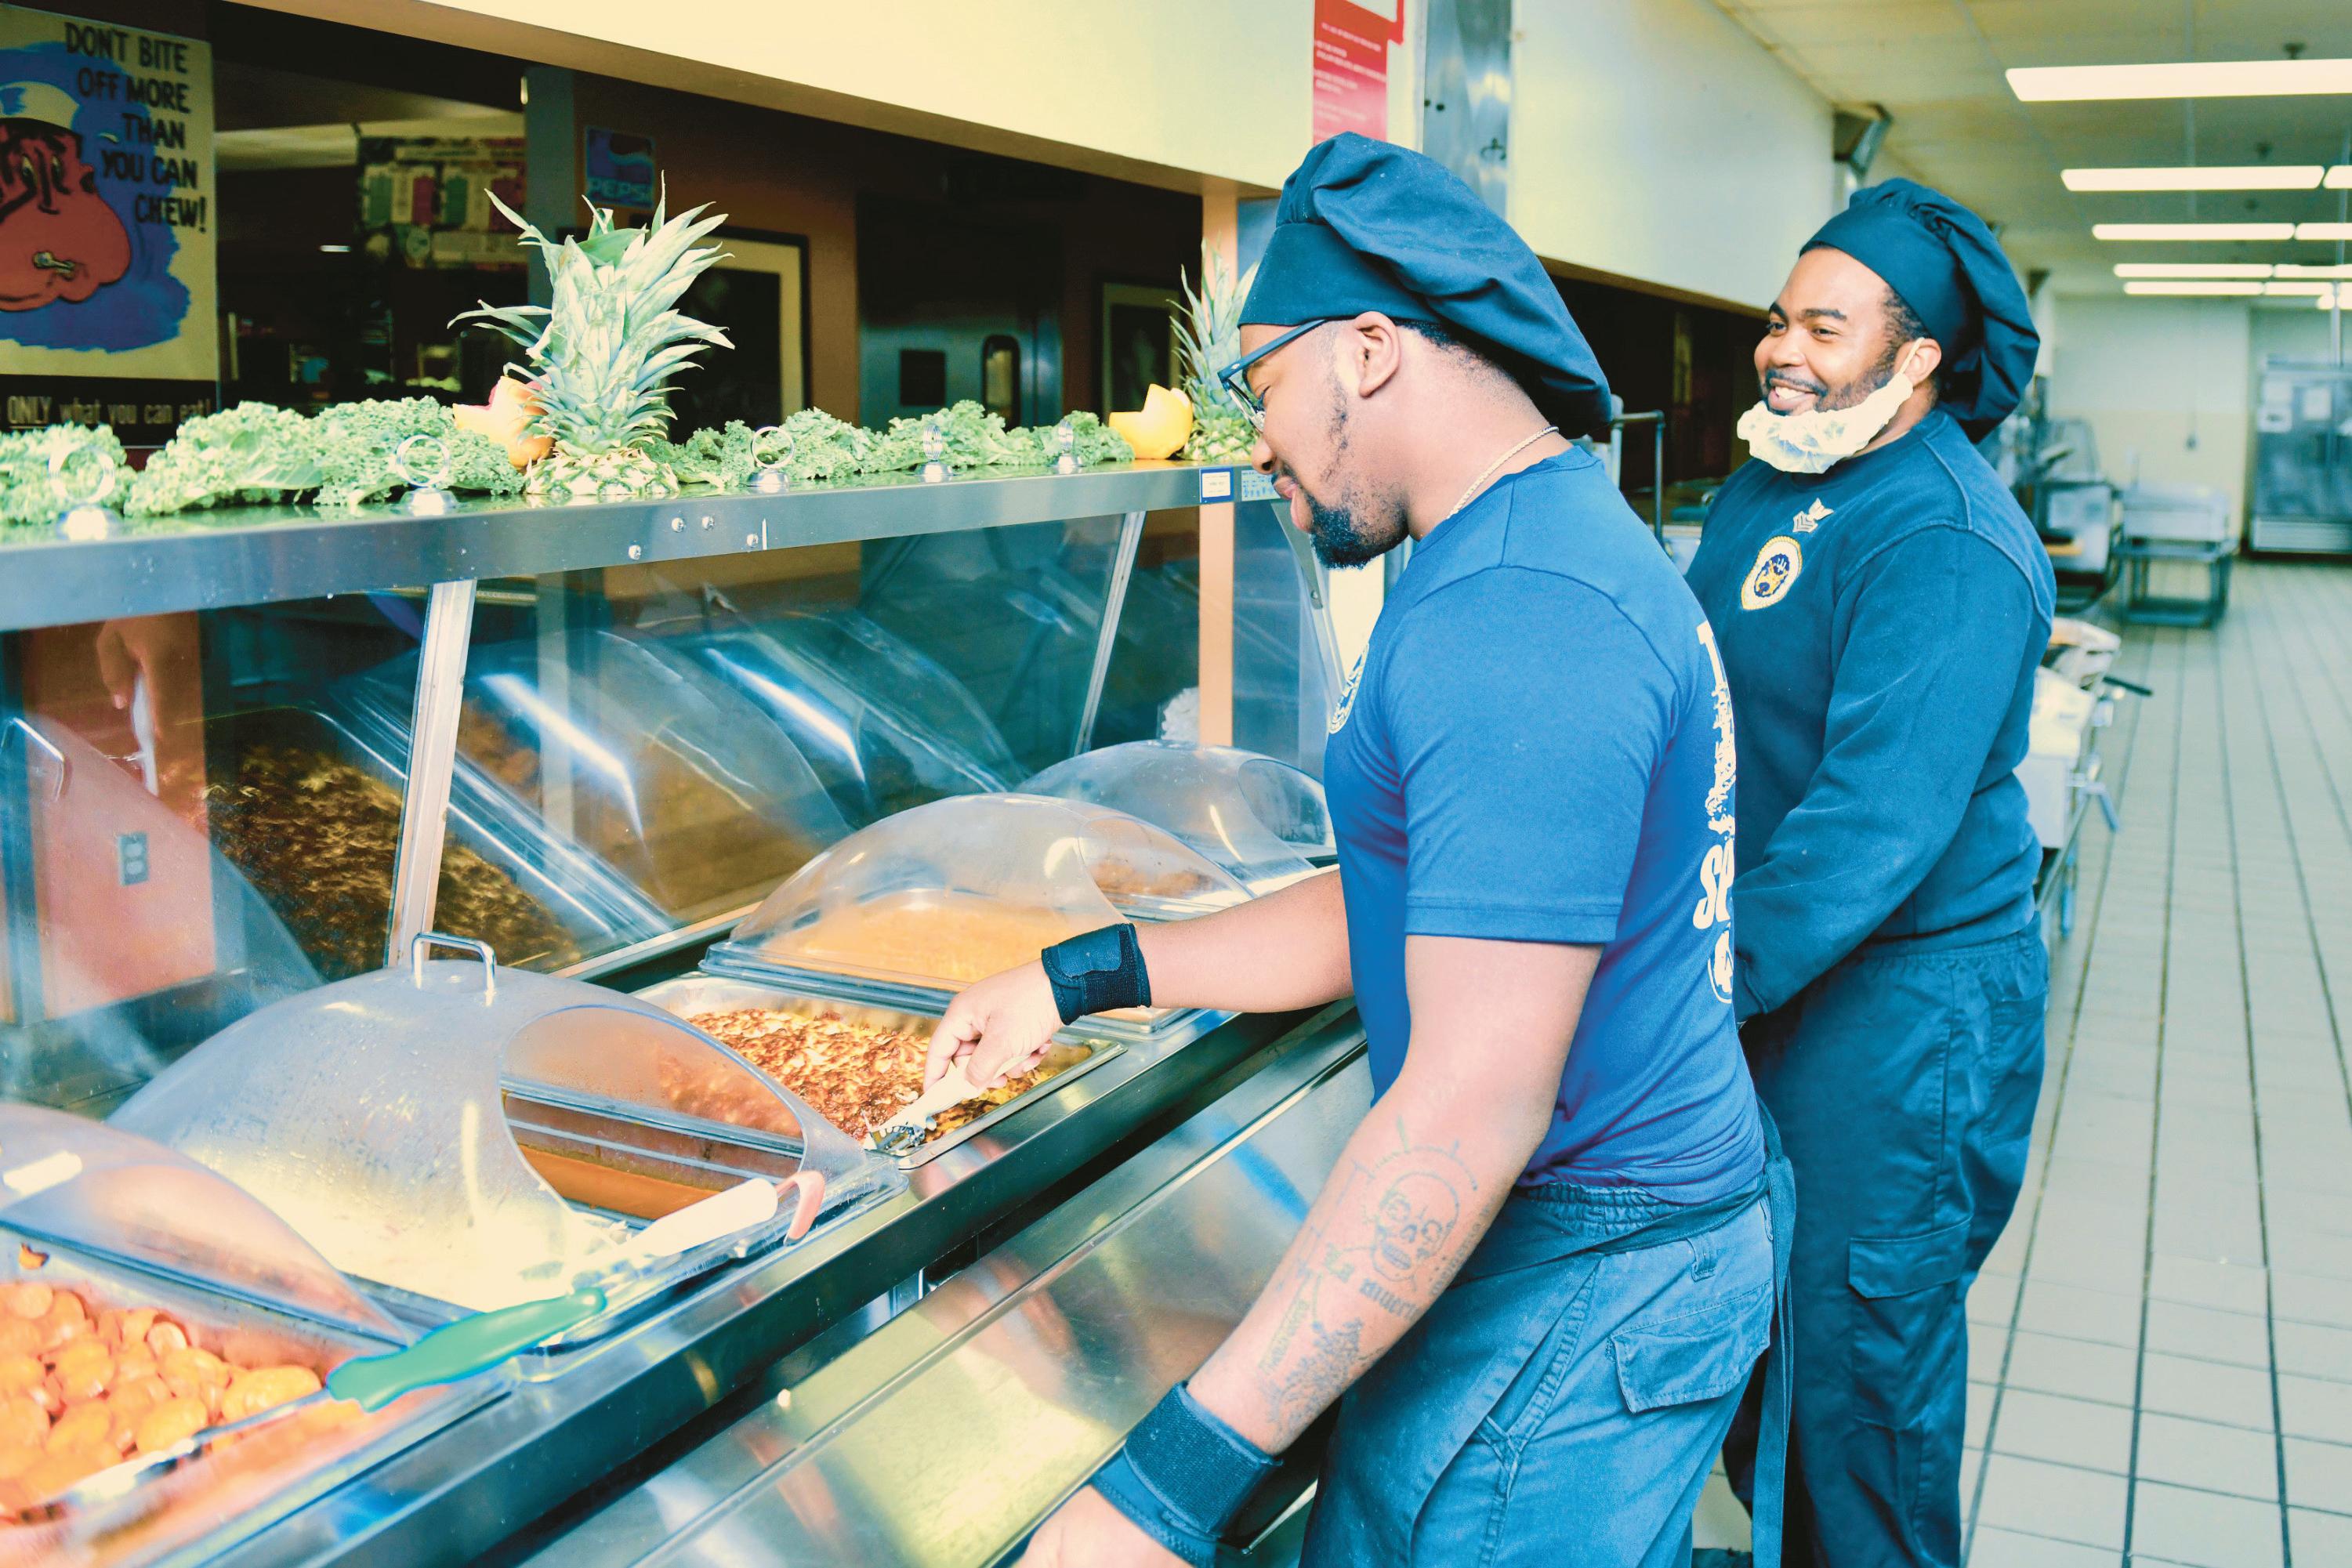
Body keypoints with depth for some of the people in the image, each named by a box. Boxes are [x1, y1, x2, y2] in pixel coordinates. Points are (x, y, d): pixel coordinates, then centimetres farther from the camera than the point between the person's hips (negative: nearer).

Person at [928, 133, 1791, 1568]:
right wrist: (1088, 979, 13)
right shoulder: (1565, 538, 12)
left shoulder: (1516, 618, -24)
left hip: (1573, 1289, -10)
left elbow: (1475, 1105, -30)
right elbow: (1408, 910, 17)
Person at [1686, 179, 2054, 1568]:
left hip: (1902, 998, -9)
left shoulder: (1950, 543, -22)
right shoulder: (1776, 482, 7)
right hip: (1777, 964, 9)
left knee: (1856, 1341, 5)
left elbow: (1877, 818, -28)